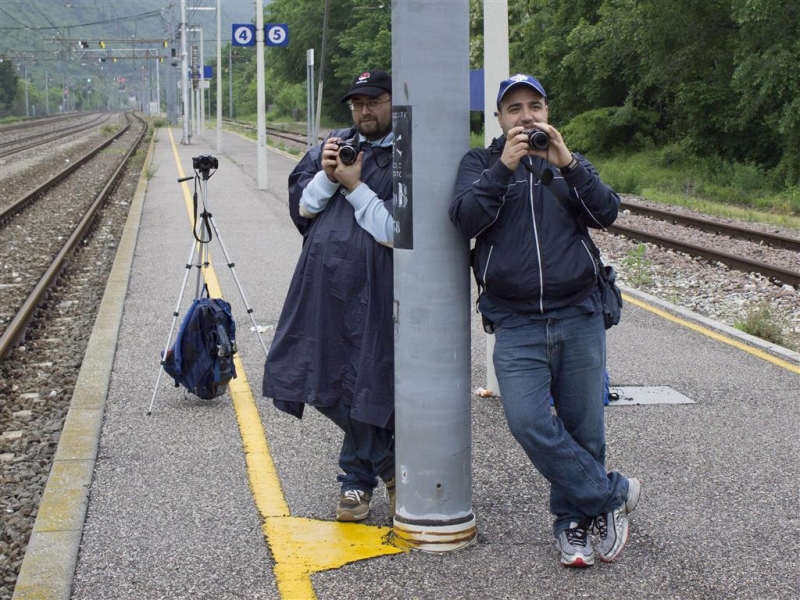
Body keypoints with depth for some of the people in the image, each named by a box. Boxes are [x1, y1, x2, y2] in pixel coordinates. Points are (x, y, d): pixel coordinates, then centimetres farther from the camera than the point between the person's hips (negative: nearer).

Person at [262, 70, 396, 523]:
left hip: (373, 292, -6)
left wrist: (355, 187, -11)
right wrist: (327, 176, -6)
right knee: (331, 386, 10)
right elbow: (300, 208, 11)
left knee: (364, 386, 3)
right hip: (322, 285, 6)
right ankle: (389, 465, 29)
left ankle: (358, 478, 25)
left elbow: (395, 232, -15)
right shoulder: (335, 146, 13)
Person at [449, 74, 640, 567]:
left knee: (583, 428, 3)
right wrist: (504, 167, -18)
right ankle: (611, 494, 0)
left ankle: (574, 520, 21)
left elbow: (606, 213, -4)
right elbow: (466, 219, -9)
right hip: (516, 325, -1)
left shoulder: (571, 164, 13)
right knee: (529, 422, -16)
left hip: (579, 317, 2)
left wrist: (567, 164, -15)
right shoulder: (481, 163, 9)